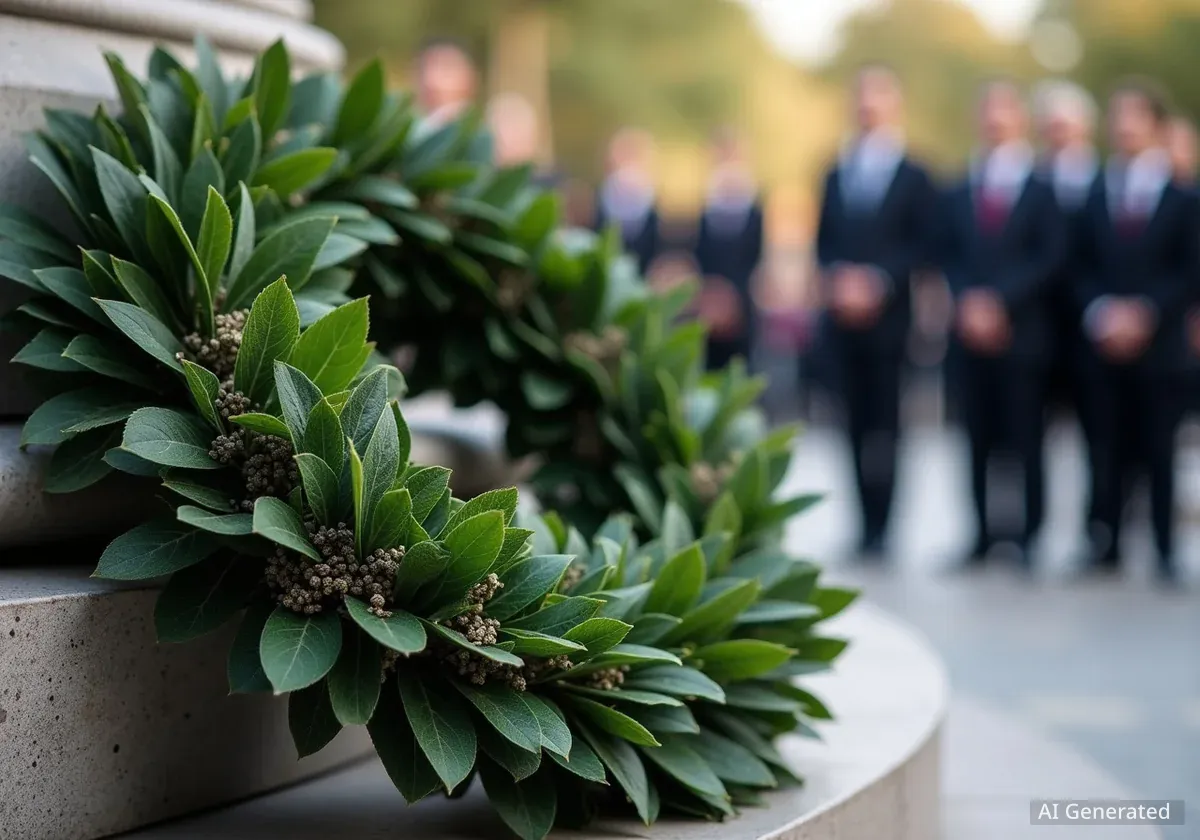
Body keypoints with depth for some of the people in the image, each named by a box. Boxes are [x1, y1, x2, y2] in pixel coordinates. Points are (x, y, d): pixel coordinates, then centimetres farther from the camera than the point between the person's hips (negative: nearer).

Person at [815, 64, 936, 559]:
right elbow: (824, 241, 14)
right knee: (857, 421, 3)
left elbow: (920, 247, -3)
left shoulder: (914, 178, 2)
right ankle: (865, 524, 6)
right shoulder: (837, 173, 15)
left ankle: (879, 527, -3)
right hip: (842, 314, 4)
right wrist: (835, 281, -4)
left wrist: (876, 283, -14)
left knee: (882, 421, -5)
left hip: (886, 314, -4)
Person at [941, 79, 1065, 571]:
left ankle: (1028, 540, 3)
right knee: (980, 441, 4)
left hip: (1022, 333, -3)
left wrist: (999, 302, -13)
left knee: (1026, 439, -2)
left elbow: (1051, 259, -6)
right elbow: (949, 258, 9)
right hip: (972, 332, 3)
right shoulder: (959, 194, 13)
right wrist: (967, 303, -8)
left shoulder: (1043, 190, 1)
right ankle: (984, 537, 9)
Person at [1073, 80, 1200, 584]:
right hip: (1105, 344, 3)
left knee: (1159, 448, 0)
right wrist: (1100, 313, -9)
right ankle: (1107, 545, 8)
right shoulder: (1096, 195, 12)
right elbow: (1083, 269, 8)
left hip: (1159, 345, -3)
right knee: (1110, 446, 3)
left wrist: (1145, 312, -14)